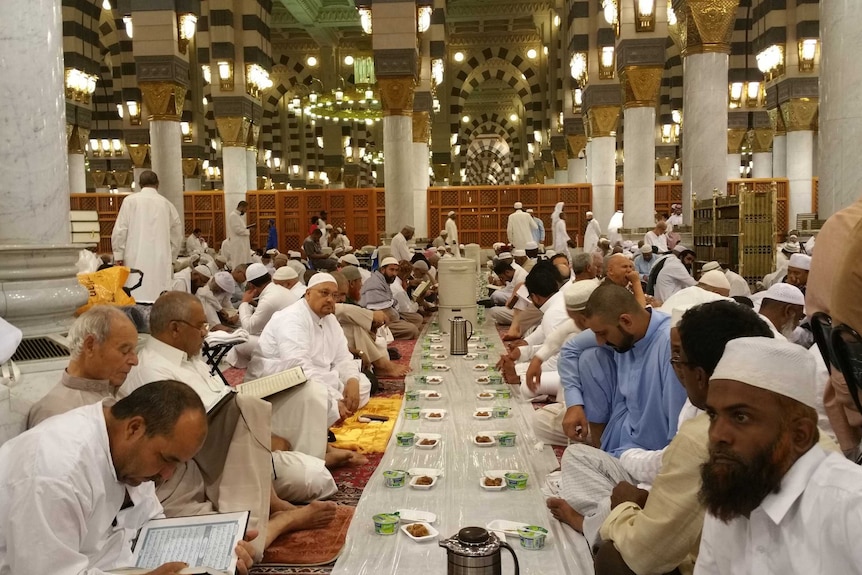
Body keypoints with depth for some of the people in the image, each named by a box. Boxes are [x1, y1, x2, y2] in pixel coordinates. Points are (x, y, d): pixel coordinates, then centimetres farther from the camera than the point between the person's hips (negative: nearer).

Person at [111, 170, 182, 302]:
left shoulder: (130, 200, 2)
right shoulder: (166, 204, 9)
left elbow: (120, 230, -2)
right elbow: (177, 235, 15)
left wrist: (118, 255, 5)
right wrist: (171, 258, 24)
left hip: (136, 260, -2)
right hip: (161, 261, 2)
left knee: (136, 297, -3)